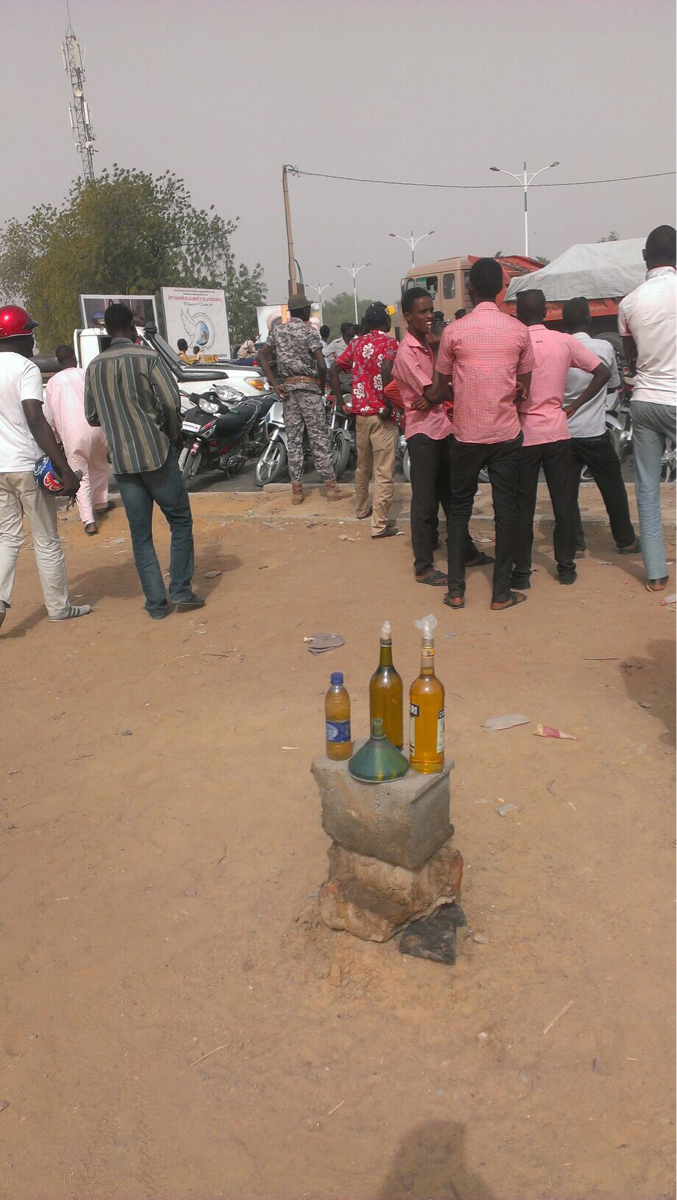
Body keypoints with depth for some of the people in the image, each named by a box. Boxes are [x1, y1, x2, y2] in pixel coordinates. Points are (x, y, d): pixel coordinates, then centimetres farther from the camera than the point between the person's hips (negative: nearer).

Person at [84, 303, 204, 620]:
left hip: (122, 460, 4)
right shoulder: (147, 356, -7)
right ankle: (181, 591, 5)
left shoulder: (94, 367, 8)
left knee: (140, 534, 8)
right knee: (180, 521, 10)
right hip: (156, 453, -4)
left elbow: (92, 416, 12)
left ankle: (156, 603, 9)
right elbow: (171, 402, -16)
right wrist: (174, 433, 1)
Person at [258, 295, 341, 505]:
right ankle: (330, 484, 1)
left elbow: (262, 356, 2)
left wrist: (275, 384, 0)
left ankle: (296, 489, 6)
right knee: (318, 435, -1)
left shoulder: (277, 331, 11)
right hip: (308, 385, -4)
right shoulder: (309, 330, -4)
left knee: (293, 438, 6)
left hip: (287, 386, 5)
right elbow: (321, 365, -14)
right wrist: (322, 386, 2)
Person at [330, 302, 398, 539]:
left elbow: (334, 370, 6)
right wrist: (388, 404, -19)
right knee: (384, 472, -3)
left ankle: (362, 509, 40)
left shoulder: (357, 343, 11)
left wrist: (340, 401, 6)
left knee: (363, 465, 23)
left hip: (360, 412, 7)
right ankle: (379, 525, -3)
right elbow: (386, 371, -26)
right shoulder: (389, 342, -7)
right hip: (381, 414, -7)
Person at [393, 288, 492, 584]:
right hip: (423, 432, -8)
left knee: (452, 495, 17)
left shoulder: (432, 343, 11)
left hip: (444, 428, 8)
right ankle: (423, 567, 7)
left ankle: (466, 552, 30)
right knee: (425, 501, -2)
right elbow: (433, 392, -19)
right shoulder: (407, 352, -14)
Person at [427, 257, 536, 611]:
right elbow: (525, 382, 9)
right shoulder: (518, 330, 0)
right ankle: (501, 592, 10)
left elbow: (441, 387, 3)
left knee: (460, 508, 11)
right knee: (505, 508, 6)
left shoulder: (454, 330, -6)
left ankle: (456, 589, 12)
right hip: (507, 433, 1)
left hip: (467, 435, -1)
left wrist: (428, 401, 24)